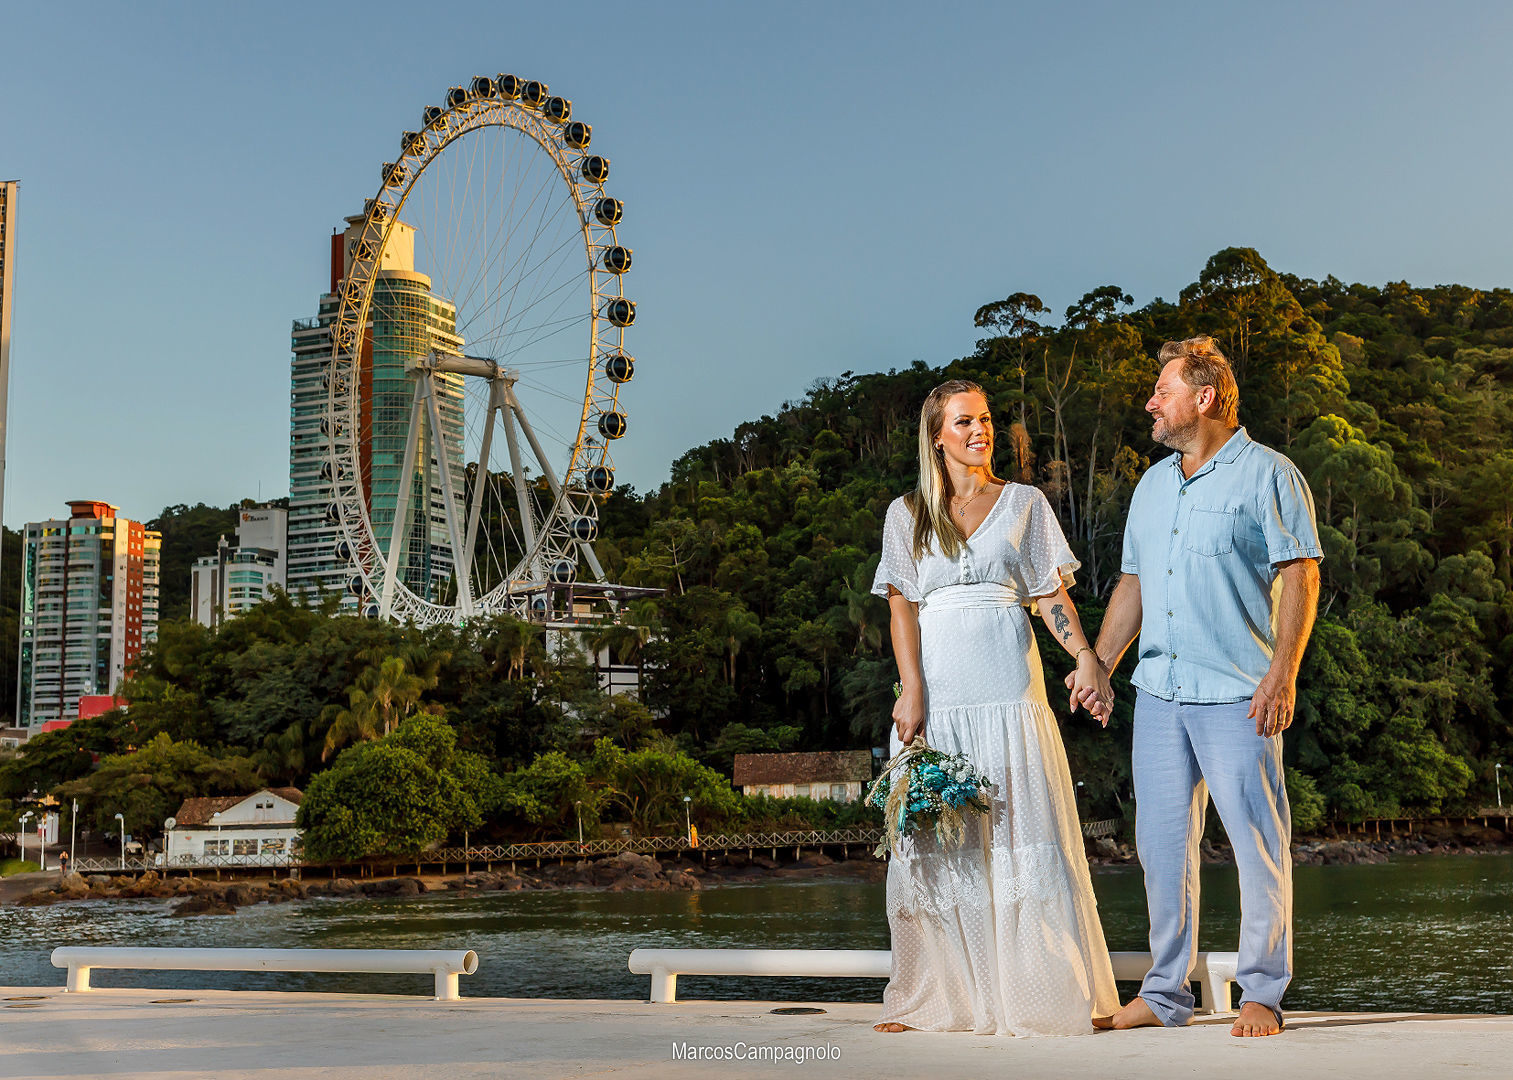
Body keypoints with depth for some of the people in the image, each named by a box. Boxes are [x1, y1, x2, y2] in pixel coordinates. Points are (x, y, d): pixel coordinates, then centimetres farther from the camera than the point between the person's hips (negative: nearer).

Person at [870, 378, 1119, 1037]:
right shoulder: (907, 514, 11)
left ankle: (1052, 990, 2)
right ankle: (932, 999, 8)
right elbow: (901, 607, 4)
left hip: (1009, 687, 0)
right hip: (936, 690, 1)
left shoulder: (1024, 504, 12)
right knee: (936, 841, 1)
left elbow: (1052, 593, 7)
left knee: (1025, 832, -4)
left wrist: (1085, 656, -10)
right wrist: (912, 691, -8)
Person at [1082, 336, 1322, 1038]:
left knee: (1258, 844, -2)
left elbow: (1301, 576, -7)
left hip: (1236, 693, -6)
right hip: (1159, 690, 6)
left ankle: (1262, 995, 7)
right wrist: (1097, 665, 14)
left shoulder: (1268, 475, -2)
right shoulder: (1153, 484, 18)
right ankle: (1165, 992, 16)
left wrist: (1282, 674, -16)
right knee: (1161, 840, 7)